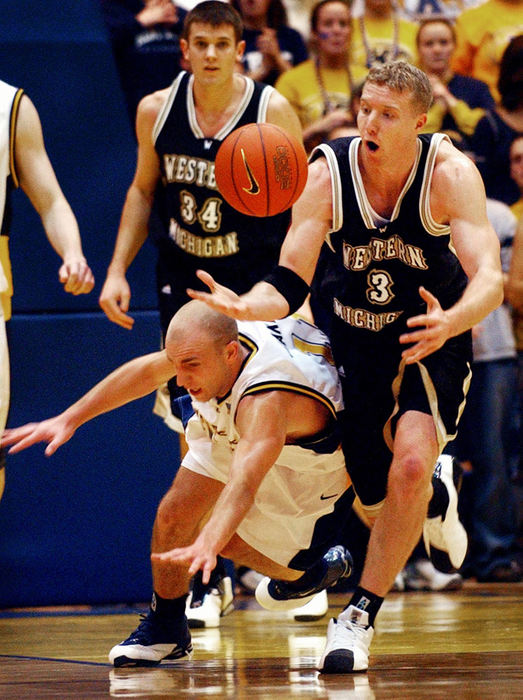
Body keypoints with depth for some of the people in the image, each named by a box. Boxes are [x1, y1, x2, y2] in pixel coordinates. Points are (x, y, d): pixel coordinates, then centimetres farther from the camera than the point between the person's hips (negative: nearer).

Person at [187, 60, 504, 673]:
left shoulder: (450, 174, -24)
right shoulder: (327, 175, -19)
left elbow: (490, 281, -32)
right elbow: (288, 287, -18)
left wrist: (449, 323, -54)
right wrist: (245, 307, -41)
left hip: (433, 336, -2)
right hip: (354, 340, 2)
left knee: (411, 463, -26)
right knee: (377, 502, 7)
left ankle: (360, 615, -9)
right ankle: (436, 498, 46)